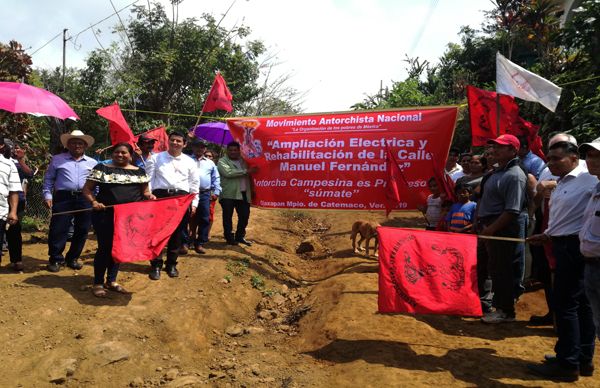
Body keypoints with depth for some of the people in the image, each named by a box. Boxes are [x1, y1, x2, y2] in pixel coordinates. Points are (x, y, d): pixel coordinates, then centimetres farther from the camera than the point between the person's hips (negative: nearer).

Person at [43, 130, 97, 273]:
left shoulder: (92, 163, 13)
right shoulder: (57, 159, 9)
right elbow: (48, 179, 10)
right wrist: (47, 195, -1)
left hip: (85, 199, 2)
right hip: (63, 198, -2)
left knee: (82, 230, 7)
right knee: (58, 229, -2)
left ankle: (72, 258, 22)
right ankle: (55, 259, 11)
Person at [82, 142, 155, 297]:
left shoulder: (139, 171, 11)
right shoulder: (102, 168, 3)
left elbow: (144, 191, 16)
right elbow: (87, 189, 2)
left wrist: (149, 195, -7)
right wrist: (94, 202, -16)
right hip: (105, 215, -3)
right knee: (105, 247, -1)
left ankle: (111, 281, 24)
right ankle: (98, 283, 10)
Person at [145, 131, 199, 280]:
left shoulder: (189, 161, 12)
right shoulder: (156, 158, 8)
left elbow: (194, 183, 12)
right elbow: (148, 178, 3)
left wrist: (194, 203, 7)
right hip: (160, 196, -2)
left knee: (177, 233, 7)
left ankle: (171, 264, 20)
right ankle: (156, 265, 11)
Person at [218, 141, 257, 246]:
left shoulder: (243, 161, 17)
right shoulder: (222, 161, -2)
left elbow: (249, 176, 22)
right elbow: (228, 173, -19)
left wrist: (252, 190, 14)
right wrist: (246, 171, -18)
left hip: (243, 194, 5)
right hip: (228, 194, -5)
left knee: (245, 216, 8)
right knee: (228, 217, 2)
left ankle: (240, 236, 23)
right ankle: (229, 238, 12)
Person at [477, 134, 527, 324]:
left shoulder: (515, 176, -17)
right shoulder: (497, 172, 13)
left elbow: (512, 211, -23)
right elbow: (483, 200, 19)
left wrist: (491, 229, -20)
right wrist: (481, 224, 12)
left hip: (502, 228, -9)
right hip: (489, 226, 9)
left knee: (502, 270, 0)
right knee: (494, 269, 18)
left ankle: (506, 311, 12)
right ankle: (498, 304, 31)